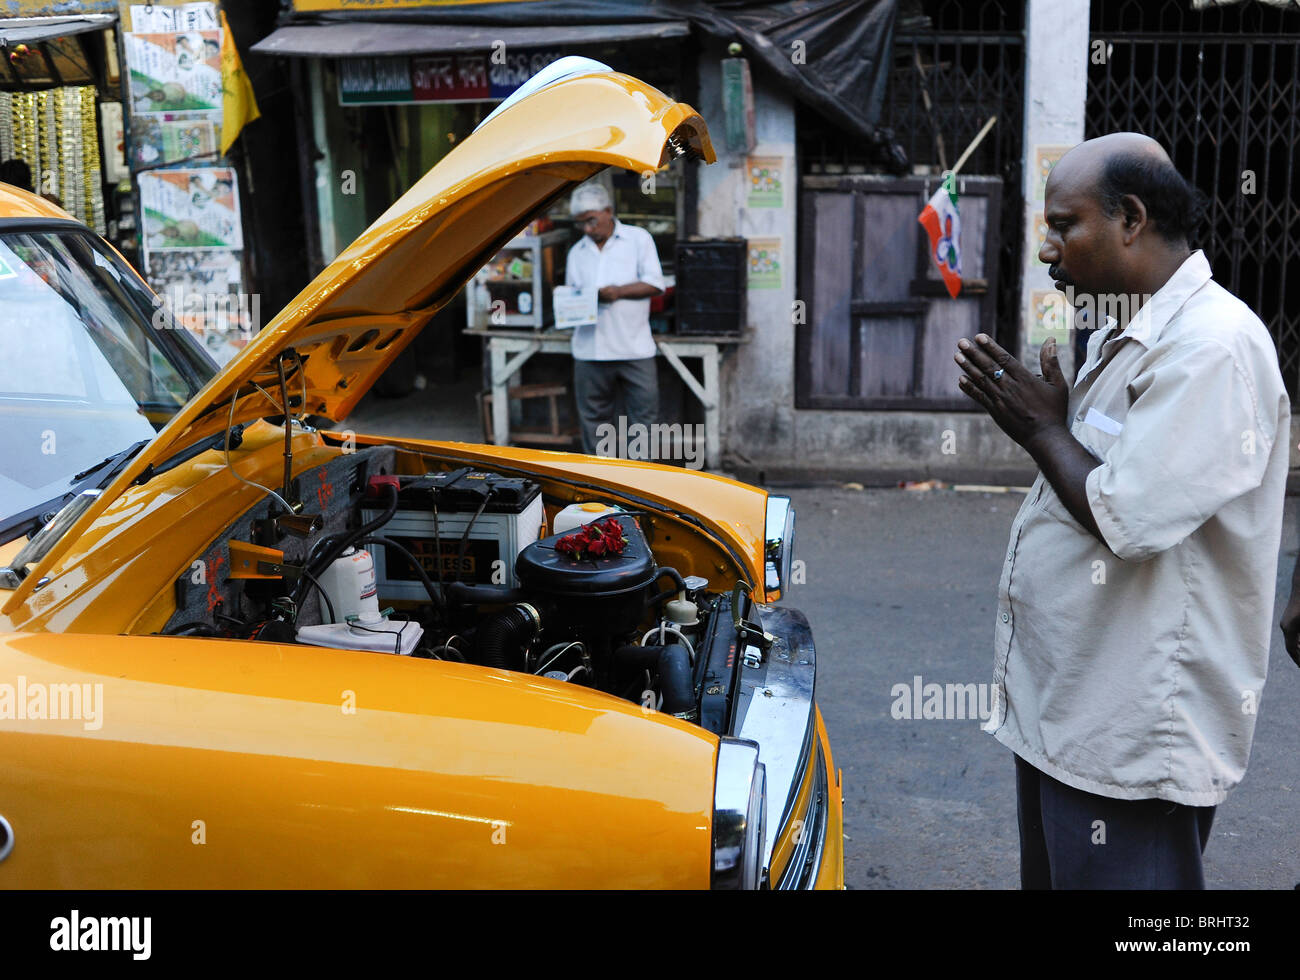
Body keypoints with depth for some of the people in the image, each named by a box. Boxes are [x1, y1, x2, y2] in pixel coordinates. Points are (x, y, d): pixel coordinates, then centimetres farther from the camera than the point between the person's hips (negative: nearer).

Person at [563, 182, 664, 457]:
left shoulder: (638, 239, 5)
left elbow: (655, 283, -2)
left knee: (644, 411, -2)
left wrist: (620, 291, -15)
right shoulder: (577, 252, 17)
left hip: (634, 348, -3)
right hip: (590, 349, 3)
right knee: (594, 415, 7)